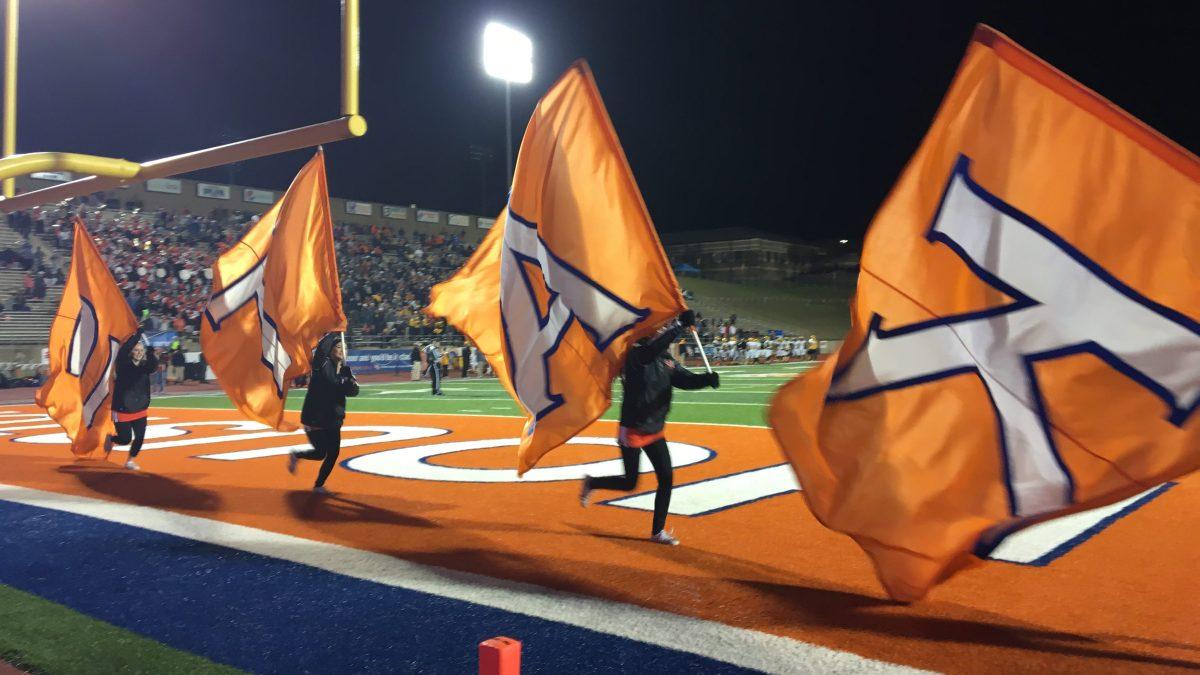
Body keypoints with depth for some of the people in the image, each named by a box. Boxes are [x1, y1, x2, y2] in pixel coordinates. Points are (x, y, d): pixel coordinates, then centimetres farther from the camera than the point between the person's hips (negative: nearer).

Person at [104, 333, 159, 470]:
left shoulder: (145, 366, 1)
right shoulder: (123, 364, -9)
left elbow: (154, 365, -20)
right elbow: (123, 351, -27)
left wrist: (151, 354, -40)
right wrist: (138, 334, -31)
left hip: (140, 409, 4)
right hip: (122, 409, -4)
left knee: (140, 437, -1)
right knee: (125, 439, 1)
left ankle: (131, 460, 20)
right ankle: (110, 439, 34)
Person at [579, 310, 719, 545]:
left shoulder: (667, 361, 6)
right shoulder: (636, 354, -17)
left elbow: (686, 379, -3)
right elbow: (652, 349, -38)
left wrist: (706, 379, -24)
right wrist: (680, 324, -38)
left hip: (655, 431, 7)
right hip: (632, 430, -7)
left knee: (667, 478, 3)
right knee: (629, 483, 2)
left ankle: (658, 532, 15)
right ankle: (592, 483, 30)